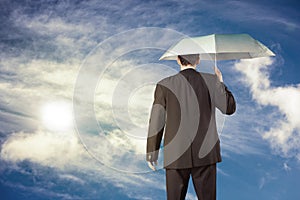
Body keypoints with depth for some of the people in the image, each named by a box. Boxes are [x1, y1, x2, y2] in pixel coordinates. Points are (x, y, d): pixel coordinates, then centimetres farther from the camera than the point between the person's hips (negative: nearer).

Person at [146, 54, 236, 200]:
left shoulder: (165, 85, -5)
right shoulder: (211, 81, -2)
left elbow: (156, 121, -3)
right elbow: (230, 108, 9)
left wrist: (152, 153, 6)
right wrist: (220, 82, 21)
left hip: (176, 156, -1)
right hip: (205, 154, 1)